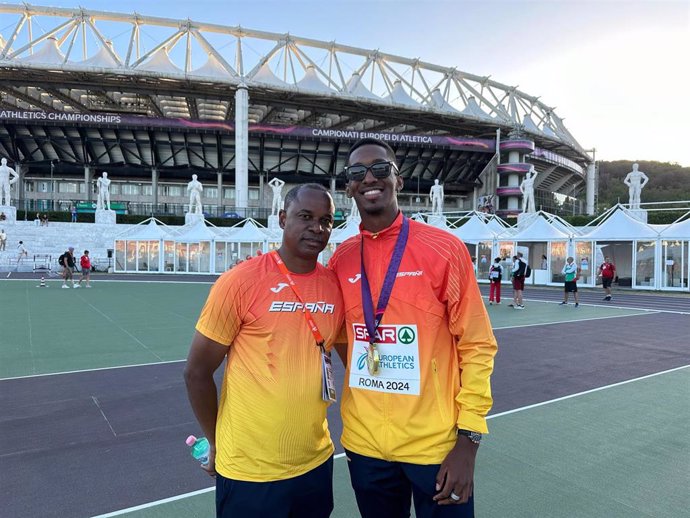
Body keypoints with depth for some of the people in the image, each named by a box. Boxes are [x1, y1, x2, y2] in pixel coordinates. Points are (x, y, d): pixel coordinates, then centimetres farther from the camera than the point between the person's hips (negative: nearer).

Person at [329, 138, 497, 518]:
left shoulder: (445, 249, -11)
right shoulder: (341, 259, 0)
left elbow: (476, 345, -8)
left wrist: (468, 441, -10)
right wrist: (369, 383, 9)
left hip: (436, 444, -3)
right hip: (364, 444, 4)